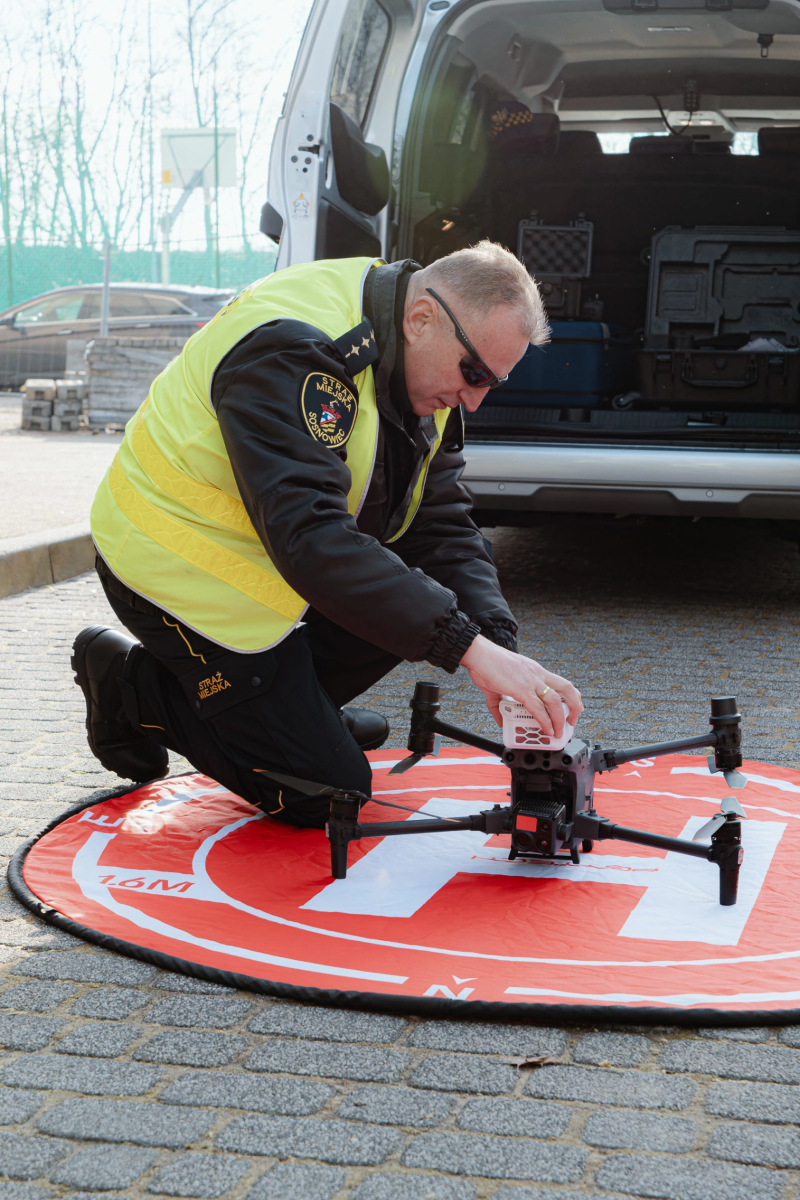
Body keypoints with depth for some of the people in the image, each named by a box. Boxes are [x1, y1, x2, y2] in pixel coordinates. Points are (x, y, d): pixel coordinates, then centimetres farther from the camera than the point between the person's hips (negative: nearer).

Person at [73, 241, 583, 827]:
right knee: (324, 793, -7)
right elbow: (309, 536, -42)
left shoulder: (424, 366, -3)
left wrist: (500, 647, -21)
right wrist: (470, 647, -45)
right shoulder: (292, 352, -31)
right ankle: (133, 688, 8)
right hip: (184, 574, -9)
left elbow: (442, 525, -4)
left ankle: (289, 701, 12)